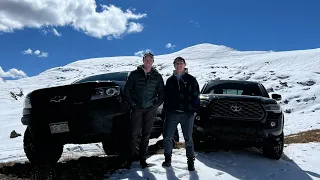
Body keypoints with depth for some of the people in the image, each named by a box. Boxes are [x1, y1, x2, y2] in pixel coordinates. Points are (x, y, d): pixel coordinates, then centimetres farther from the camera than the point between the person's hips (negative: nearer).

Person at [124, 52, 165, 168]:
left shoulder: (157, 76, 9)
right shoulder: (135, 74, 4)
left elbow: (162, 92, 11)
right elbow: (127, 90, 4)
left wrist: (156, 105, 0)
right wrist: (132, 103, -4)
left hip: (150, 109, 2)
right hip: (137, 108, -1)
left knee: (146, 134, 6)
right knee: (134, 134, -3)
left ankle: (142, 158, 17)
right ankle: (130, 157, 8)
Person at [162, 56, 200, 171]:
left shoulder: (191, 79, 5)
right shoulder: (170, 80, 13)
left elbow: (196, 96, 3)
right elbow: (166, 96, 15)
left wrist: (195, 109, -6)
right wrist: (166, 109, 7)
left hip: (187, 114, -2)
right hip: (172, 113, 3)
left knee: (188, 139, 3)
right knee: (167, 137, 2)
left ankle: (190, 160, 17)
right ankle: (167, 158, 20)